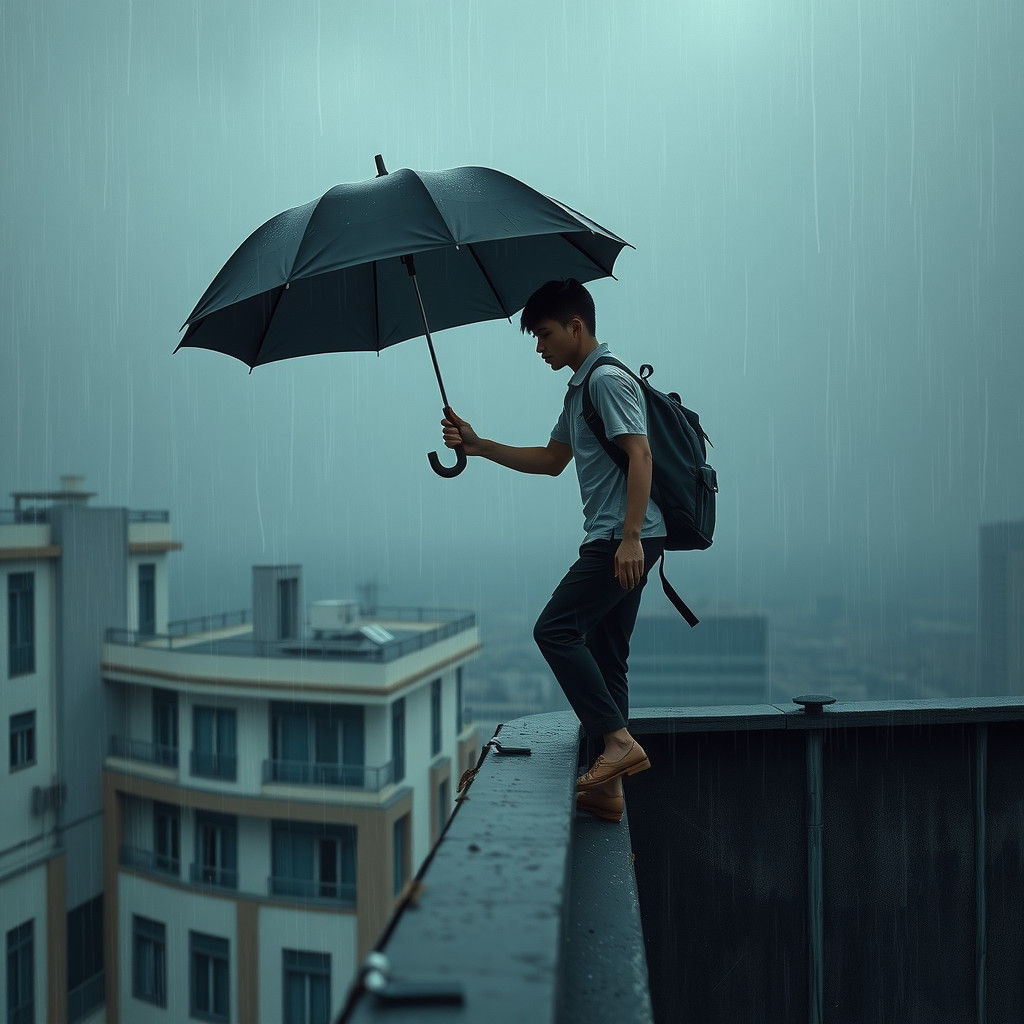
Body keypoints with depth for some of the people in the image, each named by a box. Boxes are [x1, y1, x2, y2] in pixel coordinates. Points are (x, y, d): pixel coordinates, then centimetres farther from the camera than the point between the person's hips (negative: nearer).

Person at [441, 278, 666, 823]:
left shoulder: (609, 379, -9)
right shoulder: (581, 388, 23)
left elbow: (640, 456, -19)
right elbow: (551, 461, 30)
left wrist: (631, 537, -26)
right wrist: (478, 445, 22)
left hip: (626, 538, -10)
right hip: (616, 541, 10)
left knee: (556, 630, -14)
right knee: (602, 653, 8)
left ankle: (619, 741, -16)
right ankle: (608, 786, 10)